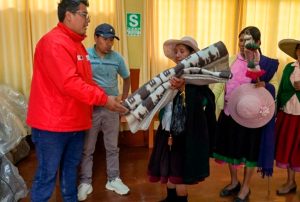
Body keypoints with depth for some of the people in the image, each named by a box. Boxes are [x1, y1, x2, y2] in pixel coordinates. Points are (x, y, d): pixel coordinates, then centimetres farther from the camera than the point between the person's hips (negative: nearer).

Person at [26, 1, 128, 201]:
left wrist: (106, 97, 4)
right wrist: (104, 99, -23)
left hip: (75, 121, 9)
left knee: (71, 168, 20)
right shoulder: (53, 42, -18)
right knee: (47, 175, 2)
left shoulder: (77, 43, 13)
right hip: (52, 123, -9)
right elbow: (69, 83, -27)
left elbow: (86, 80, 17)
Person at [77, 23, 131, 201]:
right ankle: (85, 182, 22)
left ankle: (113, 180, 27)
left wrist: (124, 100, 10)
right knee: (87, 148, 8)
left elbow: (127, 78, 14)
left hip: (111, 108, 2)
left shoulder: (117, 58, 0)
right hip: (89, 108, -2)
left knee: (112, 147, 13)